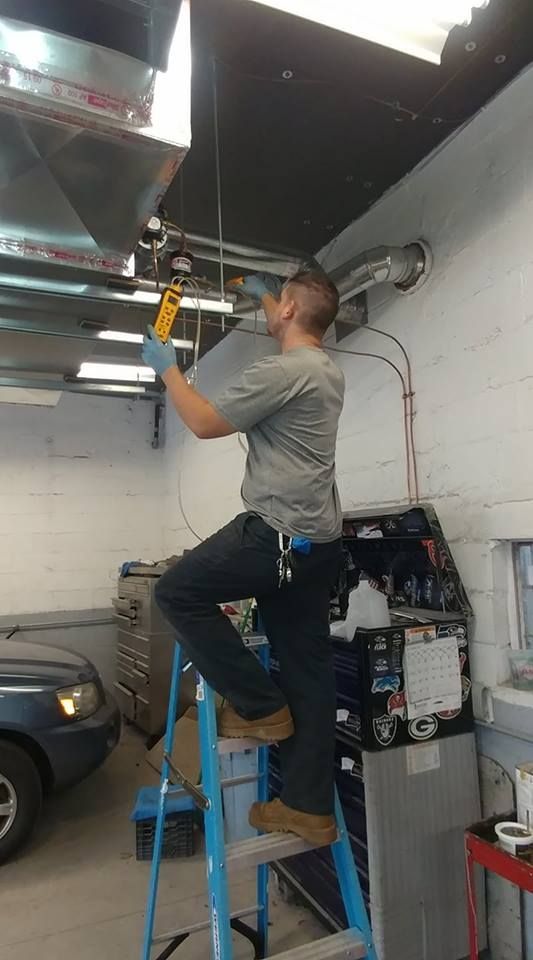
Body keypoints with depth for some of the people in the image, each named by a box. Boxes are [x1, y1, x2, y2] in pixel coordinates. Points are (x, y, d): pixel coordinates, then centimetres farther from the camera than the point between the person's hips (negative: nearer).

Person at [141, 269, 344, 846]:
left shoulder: (281, 372, -13)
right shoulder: (325, 369, 17)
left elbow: (204, 423, -6)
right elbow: (294, 335, 41)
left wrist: (166, 368, 8)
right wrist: (262, 294, 54)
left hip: (278, 535, -10)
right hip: (320, 541, 10)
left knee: (177, 592, 4)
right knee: (308, 668, 11)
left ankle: (259, 706, 10)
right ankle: (310, 807, 21)